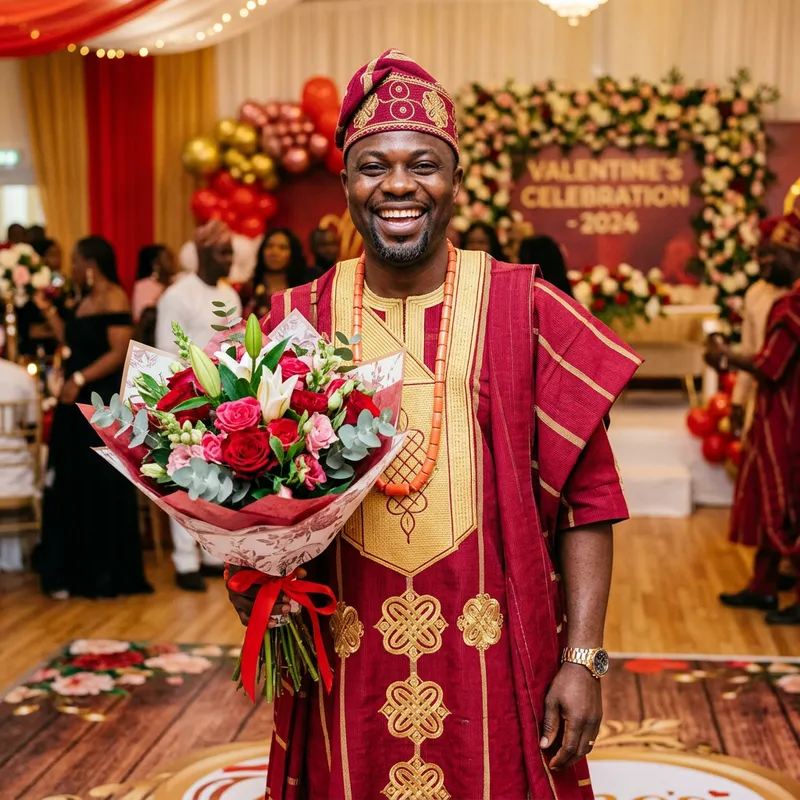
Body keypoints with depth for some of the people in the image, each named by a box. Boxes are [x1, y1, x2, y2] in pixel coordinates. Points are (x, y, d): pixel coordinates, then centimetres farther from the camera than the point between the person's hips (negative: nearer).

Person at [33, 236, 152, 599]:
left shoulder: (114, 298, -10)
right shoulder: (85, 300, 16)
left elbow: (120, 352, -17)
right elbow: (72, 344, 13)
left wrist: (80, 379, -21)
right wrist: (49, 310, 15)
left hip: (104, 403, -8)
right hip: (78, 403, 8)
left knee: (102, 485, 0)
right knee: (72, 485, 7)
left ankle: (108, 573, 10)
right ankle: (77, 569, 14)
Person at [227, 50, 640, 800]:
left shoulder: (524, 311, -4)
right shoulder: (298, 319, 1)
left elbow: (584, 499, -3)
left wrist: (583, 659, -8)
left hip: (490, 665, -1)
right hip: (347, 674, 2)